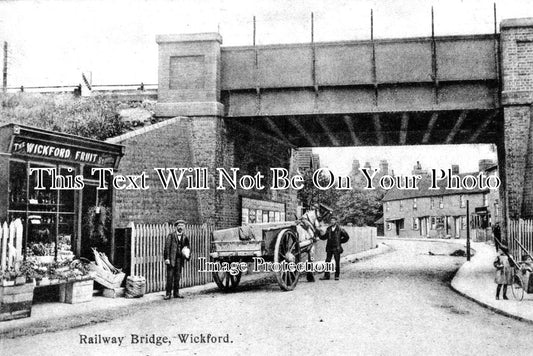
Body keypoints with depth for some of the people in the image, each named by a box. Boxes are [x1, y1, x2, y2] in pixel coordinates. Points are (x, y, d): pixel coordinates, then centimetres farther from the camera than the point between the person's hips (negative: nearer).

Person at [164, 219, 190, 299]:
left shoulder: (185, 237, 12)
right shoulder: (171, 235, 0)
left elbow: (187, 247, 21)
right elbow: (167, 247, -4)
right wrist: (167, 258, -12)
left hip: (180, 259, 4)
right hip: (171, 259, -4)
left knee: (177, 276, 7)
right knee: (170, 276, -4)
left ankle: (176, 293, 15)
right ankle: (168, 293, 1)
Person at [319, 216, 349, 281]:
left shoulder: (340, 229, -3)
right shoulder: (328, 229, 9)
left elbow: (347, 237, 4)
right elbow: (325, 237, 8)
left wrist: (340, 241, 3)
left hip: (336, 248, -3)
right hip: (329, 247, 3)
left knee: (337, 262, 2)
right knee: (327, 261, 1)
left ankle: (337, 276, 11)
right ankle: (326, 276, 5)